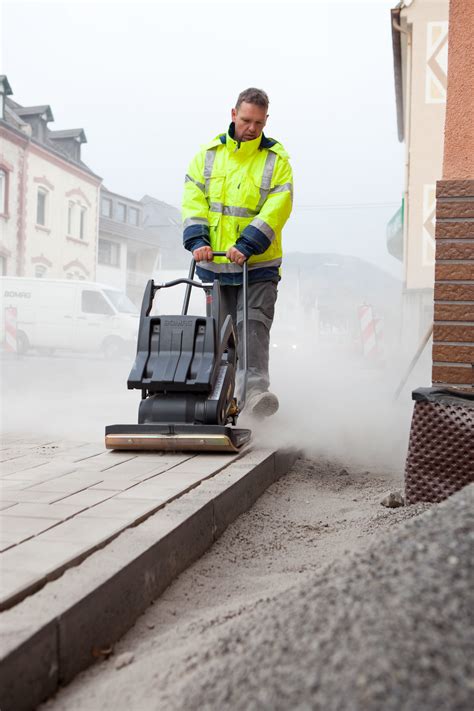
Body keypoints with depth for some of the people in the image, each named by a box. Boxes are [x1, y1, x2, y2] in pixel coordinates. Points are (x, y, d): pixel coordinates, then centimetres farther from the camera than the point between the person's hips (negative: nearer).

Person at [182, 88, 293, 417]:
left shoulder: (276, 160, -1)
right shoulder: (209, 154, 7)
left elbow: (276, 209, -12)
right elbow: (193, 200, 1)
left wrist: (246, 246, -23)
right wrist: (197, 240, -14)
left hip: (259, 266, -3)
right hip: (213, 264, 3)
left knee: (254, 325, -16)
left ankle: (255, 390, -24)